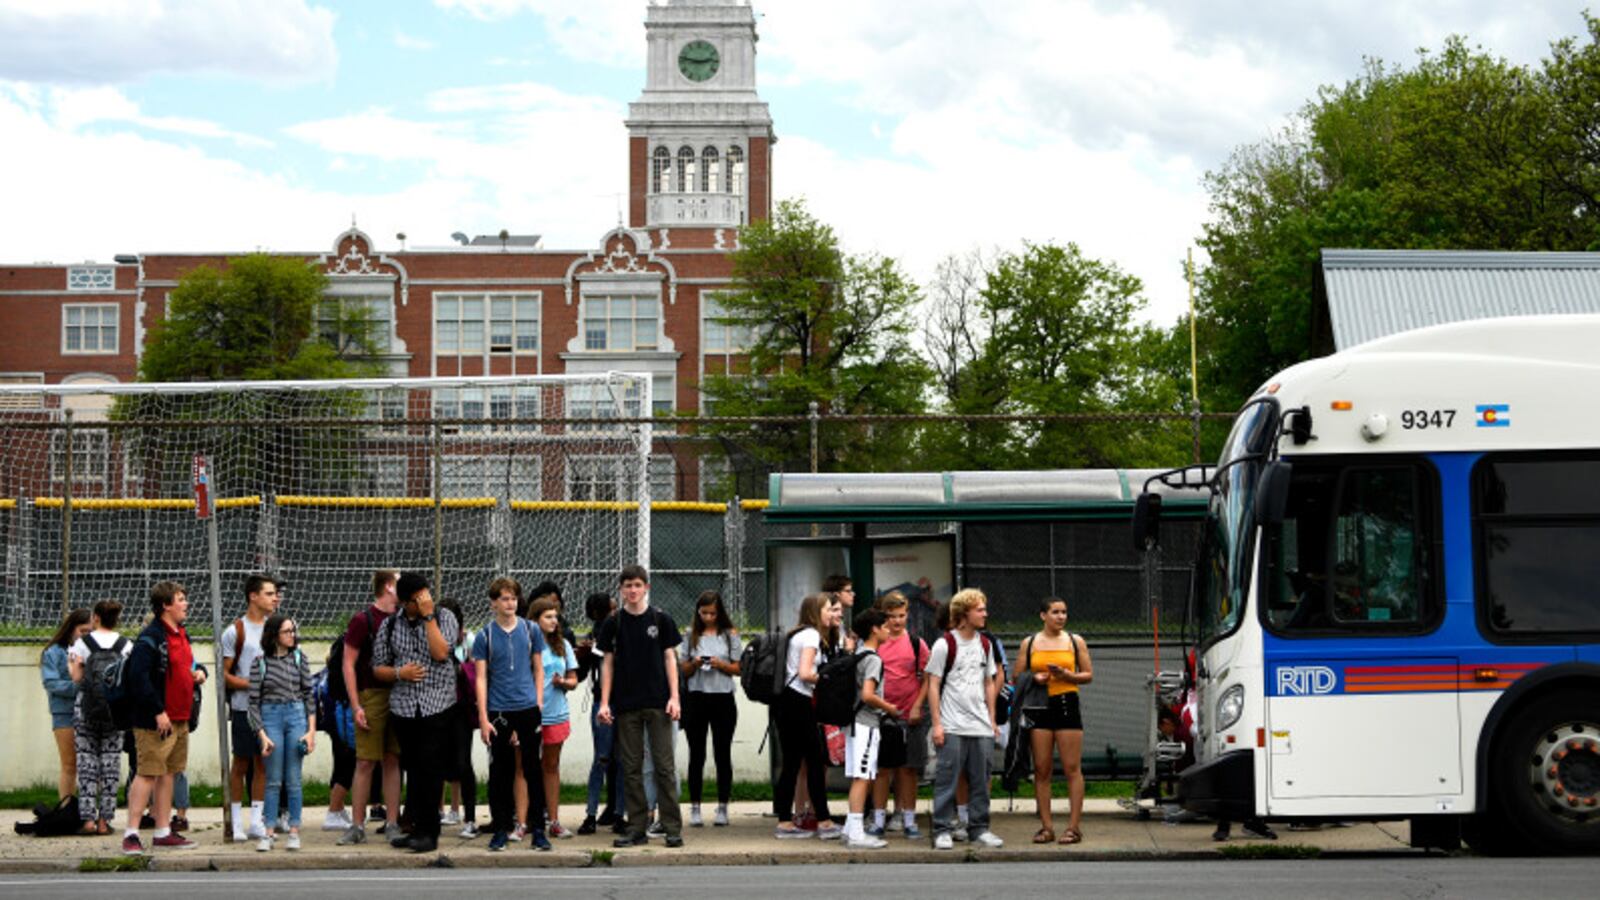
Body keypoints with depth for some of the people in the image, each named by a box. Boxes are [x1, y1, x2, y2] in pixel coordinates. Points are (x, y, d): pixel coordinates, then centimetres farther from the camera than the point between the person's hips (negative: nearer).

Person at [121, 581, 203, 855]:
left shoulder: (181, 635, 15)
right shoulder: (150, 638, -14)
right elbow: (138, 676, -22)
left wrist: (197, 673, 8)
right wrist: (158, 711, -22)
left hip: (180, 719, 9)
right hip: (155, 721, -9)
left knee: (167, 773, 13)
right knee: (148, 773, -9)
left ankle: (163, 832, 19)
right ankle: (131, 834, -8)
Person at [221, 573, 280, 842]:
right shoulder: (235, 631, -3)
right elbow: (225, 674, -5)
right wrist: (251, 685, -18)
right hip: (243, 706, -5)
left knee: (263, 763, 7)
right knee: (241, 763, 1)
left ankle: (256, 821, 13)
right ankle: (237, 821, 7)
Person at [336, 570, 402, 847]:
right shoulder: (363, 620, -4)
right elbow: (348, 664, -6)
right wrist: (355, 705, -13)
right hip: (372, 696, -5)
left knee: (393, 761, 6)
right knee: (365, 762, -4)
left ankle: (392, 824, 9)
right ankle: (357, 826, 2)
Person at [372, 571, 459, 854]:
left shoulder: (444, 618, 2)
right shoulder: (389, 625, 10)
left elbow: (440, 653, -14)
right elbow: (378, 667, 12)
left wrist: (428, 616, -13)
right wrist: (399, 673, -8)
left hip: (437, 706, -3)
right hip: (403, 706, 3)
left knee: (430, 769, -8)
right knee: (413, 769, 7)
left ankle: (428, 833, -6)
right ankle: (417, 828, 14)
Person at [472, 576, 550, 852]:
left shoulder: (530, 630, 5)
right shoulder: (485, 636, 1)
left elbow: (538, 669, 12)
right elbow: (481, 678, 1)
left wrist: (539, 704, 2)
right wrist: (483, 718, -5)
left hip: (528, 708, 1)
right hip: (498, 711, -1)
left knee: (533, 769, 2)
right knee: (499, 771, 4)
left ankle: (537, 830, 7)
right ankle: (501, 829, 11)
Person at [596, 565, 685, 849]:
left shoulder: (661, 620, 3)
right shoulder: (613, 624, 6)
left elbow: (670, 658, 4)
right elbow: (607, 663, 8)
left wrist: (674, 698, -5)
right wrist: (604, 702, 1)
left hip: (658, 703, -2)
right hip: (626, 705, 2)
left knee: (664, 766, -4)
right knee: (631, 768, 4)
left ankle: (673, 828, -1)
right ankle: (637, 828, 9)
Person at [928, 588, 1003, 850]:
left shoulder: (985, 645, 12)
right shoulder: (944, 645, -5)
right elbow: (933, 685, -5)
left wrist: (992, 720, 13)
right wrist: (937, 724, -10)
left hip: (981, 727, 5)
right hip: (952, 727, -5)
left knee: (980, 781, 7)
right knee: (947, 779, -4)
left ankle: (979, 828, 15)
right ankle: (942, 830, 2)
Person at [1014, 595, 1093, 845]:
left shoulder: (1075, 641, 8)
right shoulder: (1029, 644, 9)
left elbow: (1088, 675, 8)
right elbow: (1017, 677, 13)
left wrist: (1066, 675, -10)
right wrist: (1034, 678, -8)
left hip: (1067, 704, -1)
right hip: (1039, 707, 1)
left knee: (1072, 768, -5)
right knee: (1041, 769, 1)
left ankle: (1074, 825, -2)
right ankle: (1046, 825, 5)